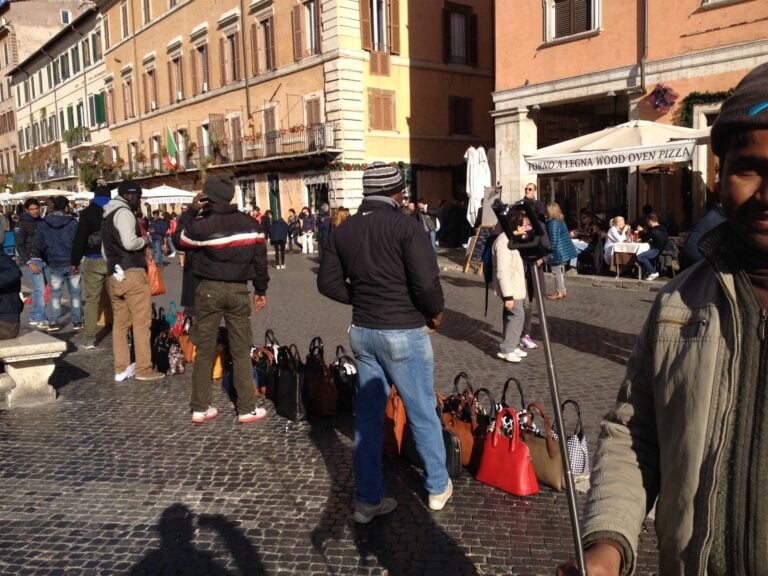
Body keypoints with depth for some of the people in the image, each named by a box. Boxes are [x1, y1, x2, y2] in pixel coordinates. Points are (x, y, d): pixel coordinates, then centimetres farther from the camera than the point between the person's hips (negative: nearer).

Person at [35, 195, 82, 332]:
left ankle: (53, 322, 9)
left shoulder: (44, 223, 0)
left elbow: (39, 244, 2)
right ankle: (77, 321, 10)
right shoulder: (72, 222, -9)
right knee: (75, 293, 7)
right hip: (72, 263, -2)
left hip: (54, 264, 2)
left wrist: (48, 259, 15)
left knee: (55, 294, 10)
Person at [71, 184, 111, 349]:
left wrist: (74, 261, -1)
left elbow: (80, 238, -5)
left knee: (91, 300, 3)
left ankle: (89, 339, 3)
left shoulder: (87, 212, 0)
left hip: (93, 261, -1)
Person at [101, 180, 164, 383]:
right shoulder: (124, 212, -9)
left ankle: (121, 369, 12)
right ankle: (143, 369, -3)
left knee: (120, 323, 9)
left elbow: (105, 250, 27)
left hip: (113, 276, 9)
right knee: (141, 322, -5)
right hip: (132, 273, -9)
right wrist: (145, 240, -4)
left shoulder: (108, 217, 21)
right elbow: (130, 243, -21)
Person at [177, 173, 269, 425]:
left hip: (209, 289, -1)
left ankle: (200, 408, 14)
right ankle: (247, 409, 8)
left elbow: (182, 241, 11)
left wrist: (192, 212, 9)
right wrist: (261, 290, 12)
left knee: (204, 350, 8)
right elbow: (260, 259, 2)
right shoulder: (250, 224, 0)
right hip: (238, 290, 1)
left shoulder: (200, 225, -9)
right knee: (241, 351, 6)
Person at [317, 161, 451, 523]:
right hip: (403, 333, -5)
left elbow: (328, 282, 6)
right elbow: (426, 282, -20)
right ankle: (438, 488, 29)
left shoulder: (344, 230, 4)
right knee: (423, 414, 12)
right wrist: (435, 313, -2)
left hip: (362, 331, 5)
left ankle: (368, 499, 22)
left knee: (367, 416, 13)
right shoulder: (405, 226, -14)